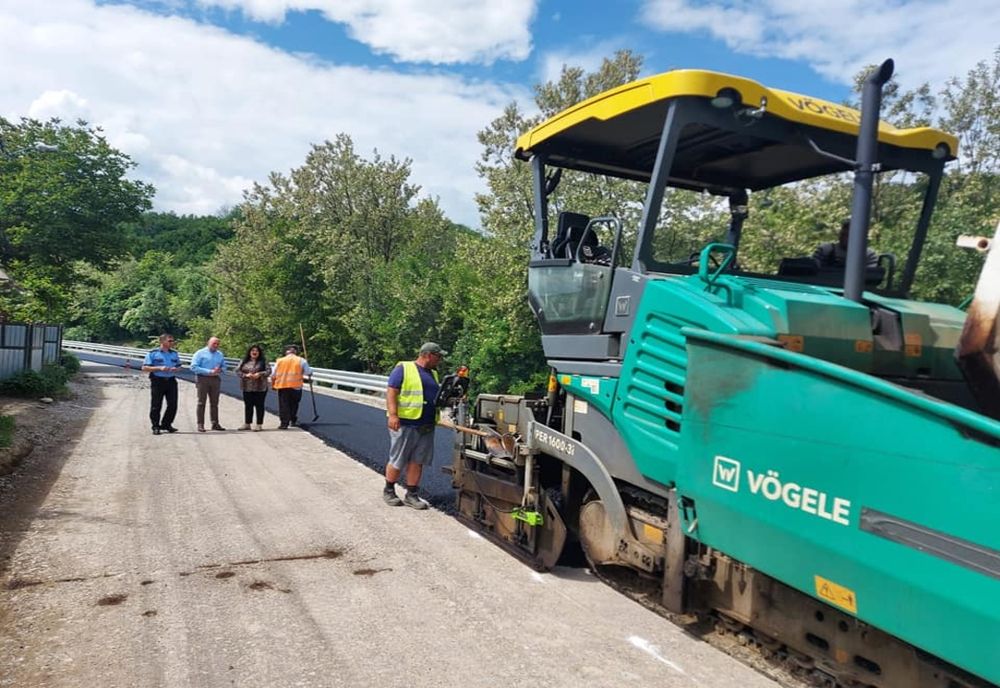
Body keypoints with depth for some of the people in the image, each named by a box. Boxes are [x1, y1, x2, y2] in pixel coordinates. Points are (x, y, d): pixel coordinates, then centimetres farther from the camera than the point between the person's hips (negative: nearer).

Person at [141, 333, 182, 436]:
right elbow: (144, 368, -5)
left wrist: (176, 369, -4)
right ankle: (155, 427, 11)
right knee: (156, 406, 1)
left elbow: (179, 366, 21)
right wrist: (159, 368, -17)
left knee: (173, 405, 2)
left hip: (171, 381, 4)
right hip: (157, 381, -4)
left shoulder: (174, 353, 12)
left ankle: (166, 424, 17)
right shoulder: (152, 353, -2)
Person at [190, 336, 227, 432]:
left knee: (214, 402, 8)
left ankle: (215, 423, 13)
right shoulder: (200, 353, -2)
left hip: (215, 380, 5)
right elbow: (194, 367, -11)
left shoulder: (220, 354, 13)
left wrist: (219, 370, -7)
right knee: (201, 402, -1)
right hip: (203, 379, -5)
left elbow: (224, 366, 18)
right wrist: (209, 372, -17)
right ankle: (200, 424, 2)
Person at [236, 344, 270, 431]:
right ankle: (247, 424, 19)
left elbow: (268, 370, -3)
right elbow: (237, 371, 3)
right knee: (248, 406, 10)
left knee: (259, 406, 2)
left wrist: (260, 374, -18)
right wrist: (246, 375, -13)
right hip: (247, 388, 3)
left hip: (260, 388, -3)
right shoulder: (244, 361, 8)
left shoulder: (263, 361, 2)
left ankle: (259, 424, 8)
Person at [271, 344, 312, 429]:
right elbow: (309, 373, 0)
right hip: (296, 385, 0)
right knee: (294, 404, 16)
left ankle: (284, 423, -3)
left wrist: (273, 384, 20)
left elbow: (273, 375, 7)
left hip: (282, 385, 0)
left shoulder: (279, 361, 7)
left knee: (283, 405, 2)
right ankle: (293, 421, 22)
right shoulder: (301, 361, 2)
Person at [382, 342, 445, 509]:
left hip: (426, 426, 6)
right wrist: (392, 415, -21)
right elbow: (391, 392, -12)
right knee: (397, 461, 3)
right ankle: (389, 491, 21)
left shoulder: (433, 373, 18)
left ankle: (411, 495, 16)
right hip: (405, 423, -6)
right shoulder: (403, 368, -5)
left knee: (417, 461, 7)